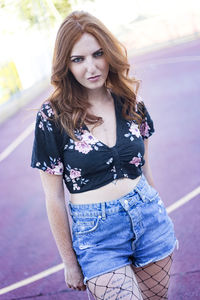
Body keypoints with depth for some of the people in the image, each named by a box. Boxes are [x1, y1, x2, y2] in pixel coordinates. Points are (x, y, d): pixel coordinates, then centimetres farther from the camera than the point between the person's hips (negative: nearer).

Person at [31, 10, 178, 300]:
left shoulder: (131, 101, 1)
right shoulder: (53, 116, -11)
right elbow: (54, 197, -6)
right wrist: (70, 262, -1)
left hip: (149, 220, 4)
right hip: (97, 236, -3)